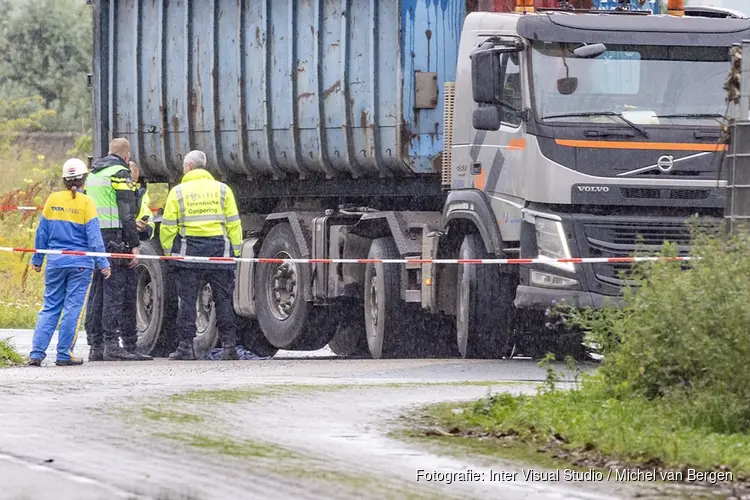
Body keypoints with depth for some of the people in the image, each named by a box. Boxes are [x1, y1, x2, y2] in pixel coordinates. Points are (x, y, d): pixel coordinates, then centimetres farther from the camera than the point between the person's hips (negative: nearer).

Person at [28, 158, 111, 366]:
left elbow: (42, 232, 9)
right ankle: (64, 355, 2)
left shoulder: (53, 199, 3)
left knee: (50, 308, 8)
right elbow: (93, 236, -7)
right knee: (72, 308, 3)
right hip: (80, 263, -3)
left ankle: (37, 352, 1)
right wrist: (103, 263, -4)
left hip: (55, 262, 3)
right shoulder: (86, 203, -6)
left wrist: (37, 260, 18)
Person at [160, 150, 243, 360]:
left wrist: (168, 251, 10)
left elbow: (168, 226, 0)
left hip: (188, 249, -1)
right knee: (223, 299, 5)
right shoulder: (222, 189, 7)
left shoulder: (177, 192, 2)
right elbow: (233, 223, 6)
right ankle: (229, 345, 2)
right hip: (219, 248, 1)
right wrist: (235, 250, 11)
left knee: (187, 300, 3)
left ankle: (186, 345, 1)